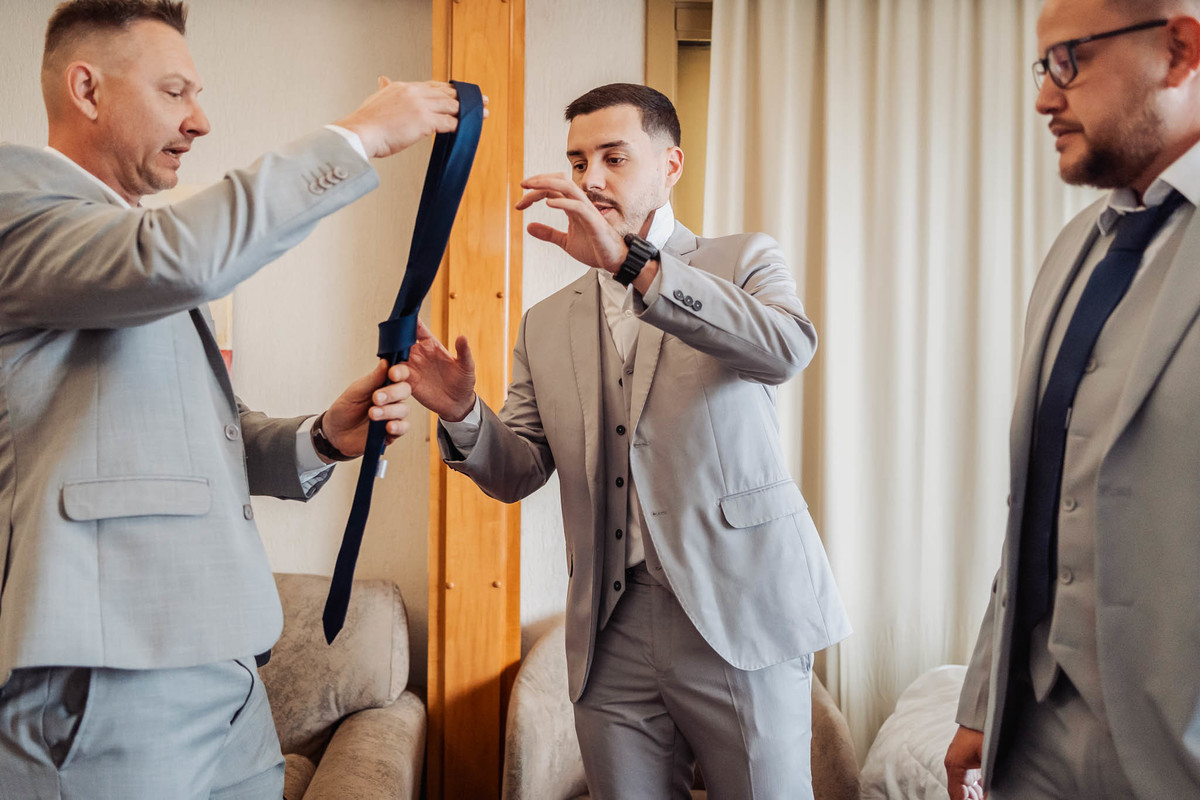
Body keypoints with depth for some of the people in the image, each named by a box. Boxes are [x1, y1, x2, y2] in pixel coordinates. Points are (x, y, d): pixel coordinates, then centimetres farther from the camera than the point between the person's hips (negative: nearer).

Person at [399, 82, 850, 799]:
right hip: (613, 632, 3)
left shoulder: (743, 263, 5)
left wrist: (631, 261, -26)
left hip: (738, 612, -3)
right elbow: (518, 473, 11)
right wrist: (463, 413, -10)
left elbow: (787, 349, -18)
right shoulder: (547, 324, 15)